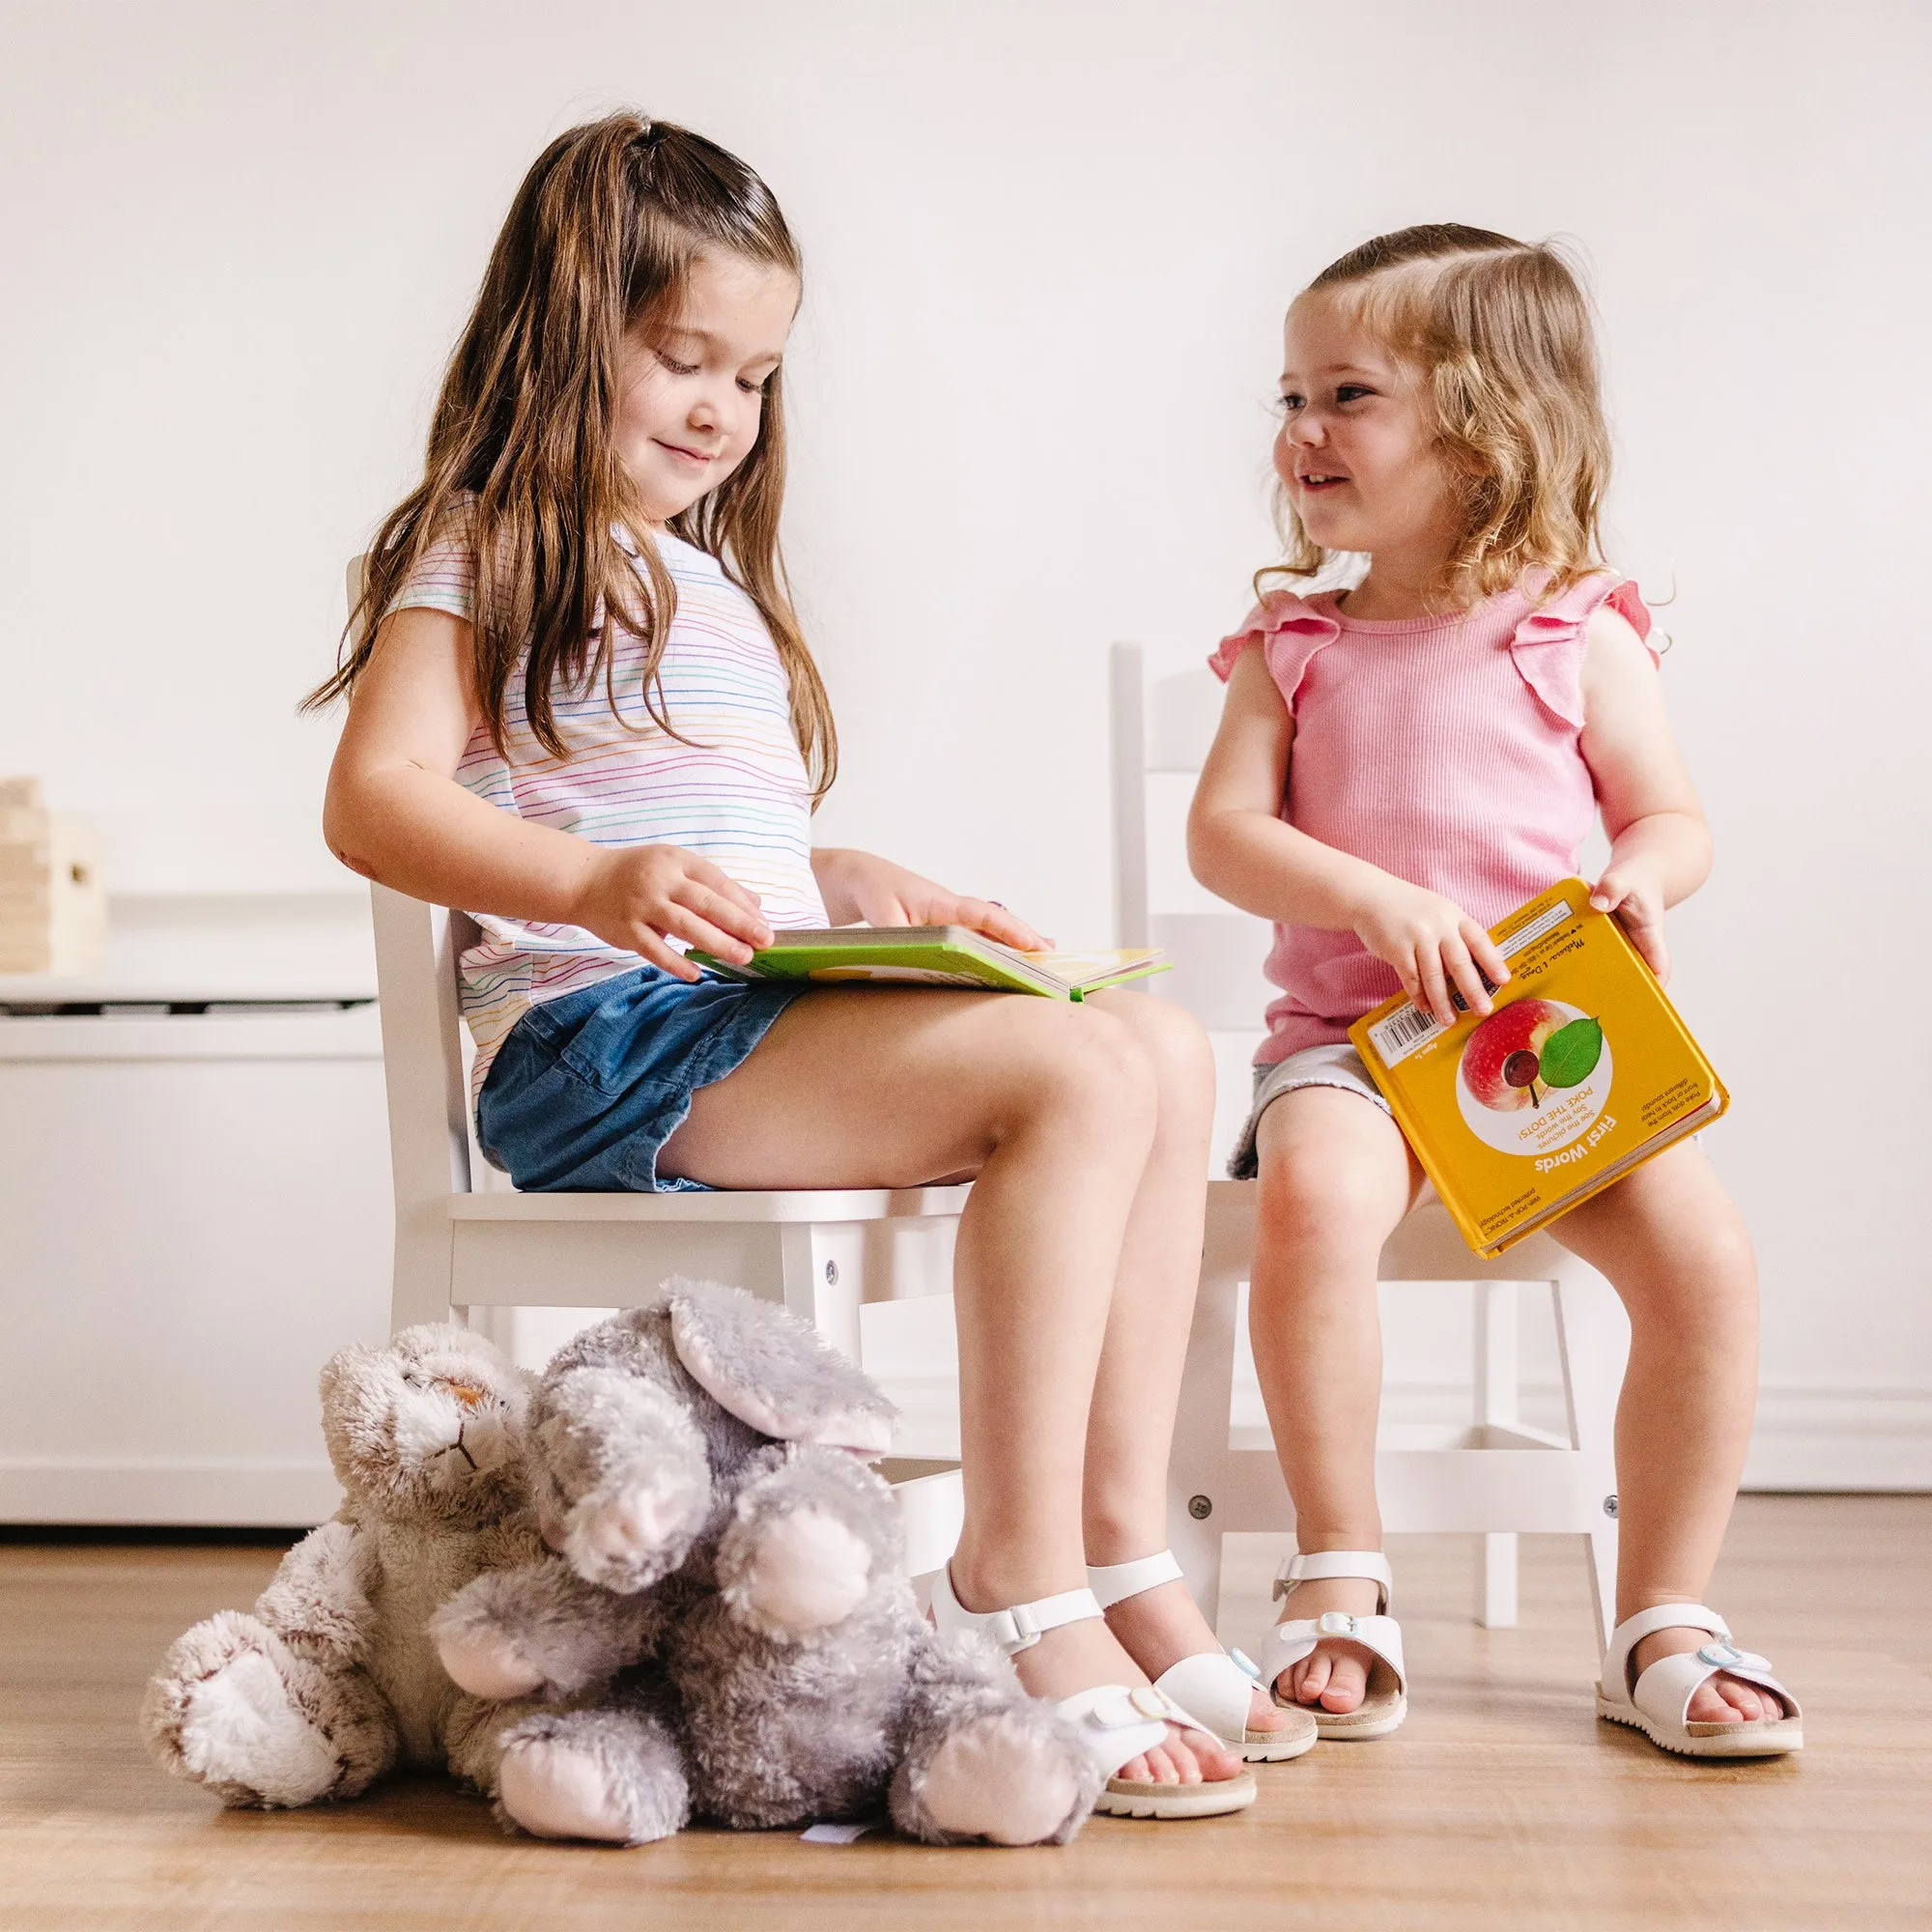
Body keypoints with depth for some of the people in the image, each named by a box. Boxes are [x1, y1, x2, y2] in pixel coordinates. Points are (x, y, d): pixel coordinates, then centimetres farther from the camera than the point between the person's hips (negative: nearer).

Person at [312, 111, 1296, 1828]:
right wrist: (595, 882, -28)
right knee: (1079, 1075, -25)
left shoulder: (711, 573, 29)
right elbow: (376, 800, -12)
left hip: (758, 1019, 9)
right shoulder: (486, 547, 2)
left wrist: (870, 891, 14)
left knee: (1166, 1049, -6)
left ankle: (1121, 1549, -8)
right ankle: (1018, 1585, -23)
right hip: (599, 1040, -9)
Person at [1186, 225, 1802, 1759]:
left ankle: (1664, 1627, -4)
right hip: (1353, 1031, 0)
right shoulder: (1294, 646, 8)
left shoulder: (1577, 639, 6)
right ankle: (1342, 1582, -18)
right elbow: (1223, 831, -2)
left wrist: (1637, 879, -15)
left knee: (1706, 1256, -21)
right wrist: (1382, 903, -18)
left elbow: (1673, 818, 9)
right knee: (1316, 1197, -33)